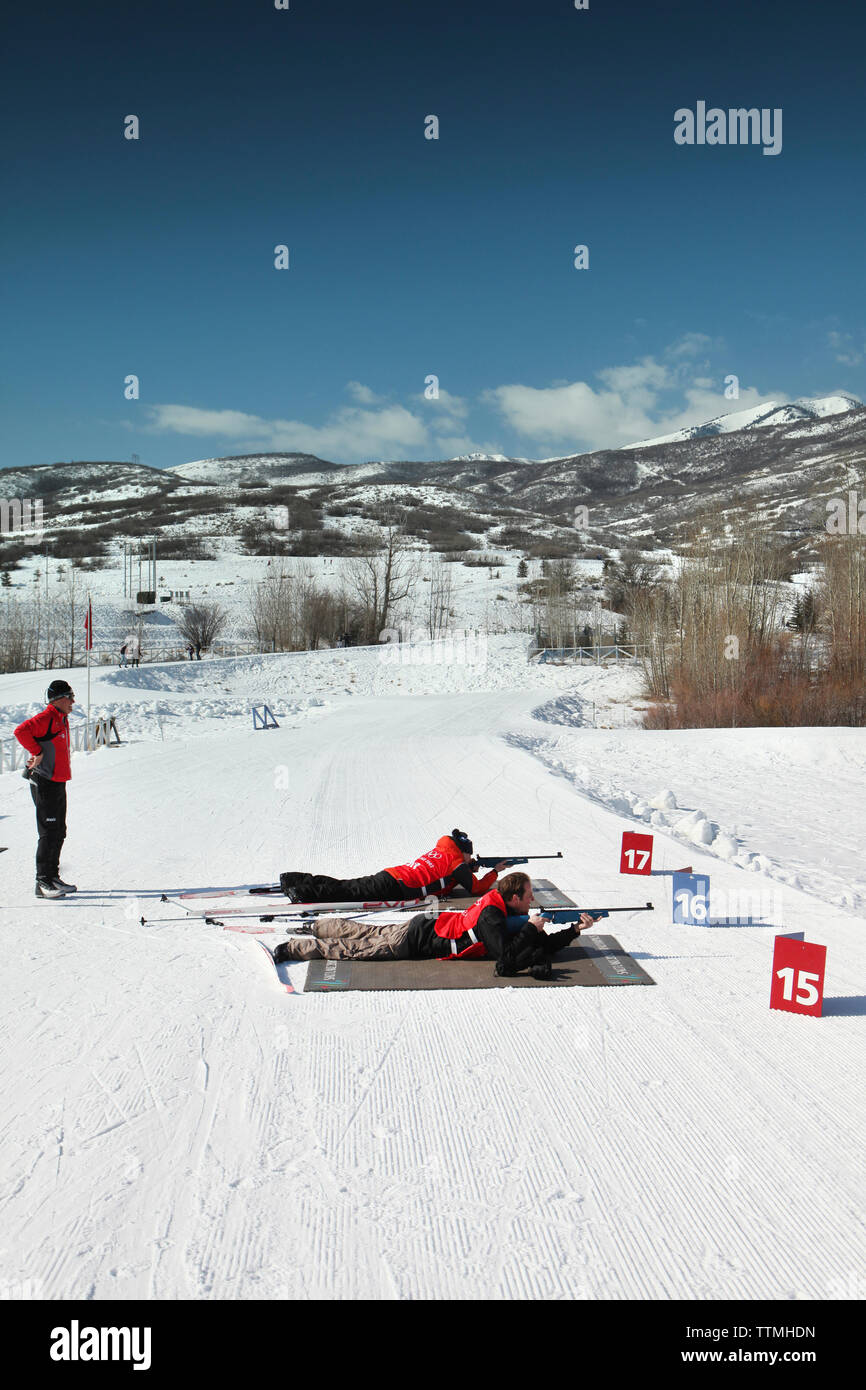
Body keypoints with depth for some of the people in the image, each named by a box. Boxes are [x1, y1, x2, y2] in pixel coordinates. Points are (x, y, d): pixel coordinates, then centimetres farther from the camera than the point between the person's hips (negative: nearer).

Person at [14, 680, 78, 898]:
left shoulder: (62, 719, 15)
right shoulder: (46, 718, -15)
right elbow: (21, 731, -30)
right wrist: (37, 753, -22)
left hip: (58, 784, 9)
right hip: (45, 784, -9)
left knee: (59, 833, 14)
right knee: (49, 834, -7)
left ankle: (52, 877, 23)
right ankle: (42, 882, -2)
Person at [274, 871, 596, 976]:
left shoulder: (508, 912, 0)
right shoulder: (491, 916, -27)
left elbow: (545, 946, 5)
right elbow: (507, 958, -37)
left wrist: (574, 930, -7)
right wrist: (530, 929, -27)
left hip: (426, 925, 8)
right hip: (416, 940, -8)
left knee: (363, 932, 22)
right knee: (354, 948, -1)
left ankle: (315, 925, 36)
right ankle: (294, 948, 5)